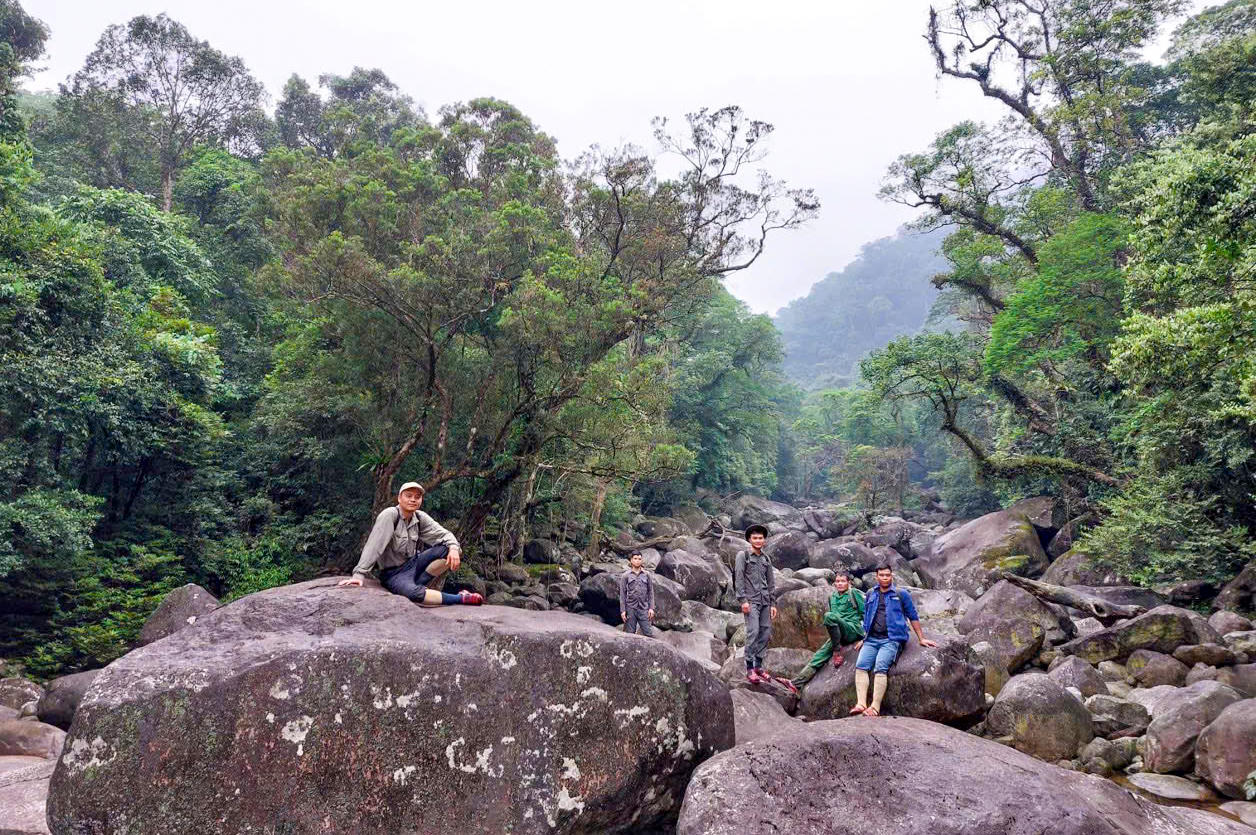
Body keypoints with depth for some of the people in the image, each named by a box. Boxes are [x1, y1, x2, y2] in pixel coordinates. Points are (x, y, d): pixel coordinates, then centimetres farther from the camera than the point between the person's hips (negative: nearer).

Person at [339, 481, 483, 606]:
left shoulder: (420, 518, 1)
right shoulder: (390, 515, -17)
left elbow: (443, 534, 1)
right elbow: (374, 545, -24)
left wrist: (453, 548, -21)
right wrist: (359, 575, -30)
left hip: (412, 564, 6)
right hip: (393, 573, -6)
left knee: (450, 550, -14)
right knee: (413, 594, -38)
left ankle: (418, 585, -13)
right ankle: (460, 598, -21)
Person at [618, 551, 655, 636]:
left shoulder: (646, 575, 7)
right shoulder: (625, 576, 2)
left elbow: (650, 592, 9)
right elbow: (622, 594, 2)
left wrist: (651, 608, 2)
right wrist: (622, 610, -3)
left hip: (643, 609, 1)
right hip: (630, 609, -1)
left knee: (648, 633, -3)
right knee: (630, 634, 3)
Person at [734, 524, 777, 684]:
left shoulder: (767, 559, 17)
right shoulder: (743, 555, 2)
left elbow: (771, 582, 18)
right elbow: (739, 579, -4)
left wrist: (773, 603, 13)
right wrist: (743, 600, -12)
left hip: (765, 601, 6)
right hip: (751, 600, -5)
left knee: (766, 633, 2)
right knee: (753, 632, -14)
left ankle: (758, 665, 14)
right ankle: (749, 668, -9)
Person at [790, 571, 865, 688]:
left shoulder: (854, 593, 3)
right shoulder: (832, 597, 20)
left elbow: (865, 613, -1)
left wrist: (864, 634, -7)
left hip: (854, 629, -6)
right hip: (838, 634, 6)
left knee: (828, 616, -31)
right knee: (822, 652, -13)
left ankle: (837, 650, -20)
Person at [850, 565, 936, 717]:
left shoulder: (901, 594, 10)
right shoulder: (871, 595, 20)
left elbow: (913, 617, 11)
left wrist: (921, 639, 9)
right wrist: (864, 638, 23)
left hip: (891, 639, -4)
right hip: (871, 639, 4)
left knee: (880, 668, -26)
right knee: (860, 666, -20)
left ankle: (875, 707, -34)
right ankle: (861, 704, -30)